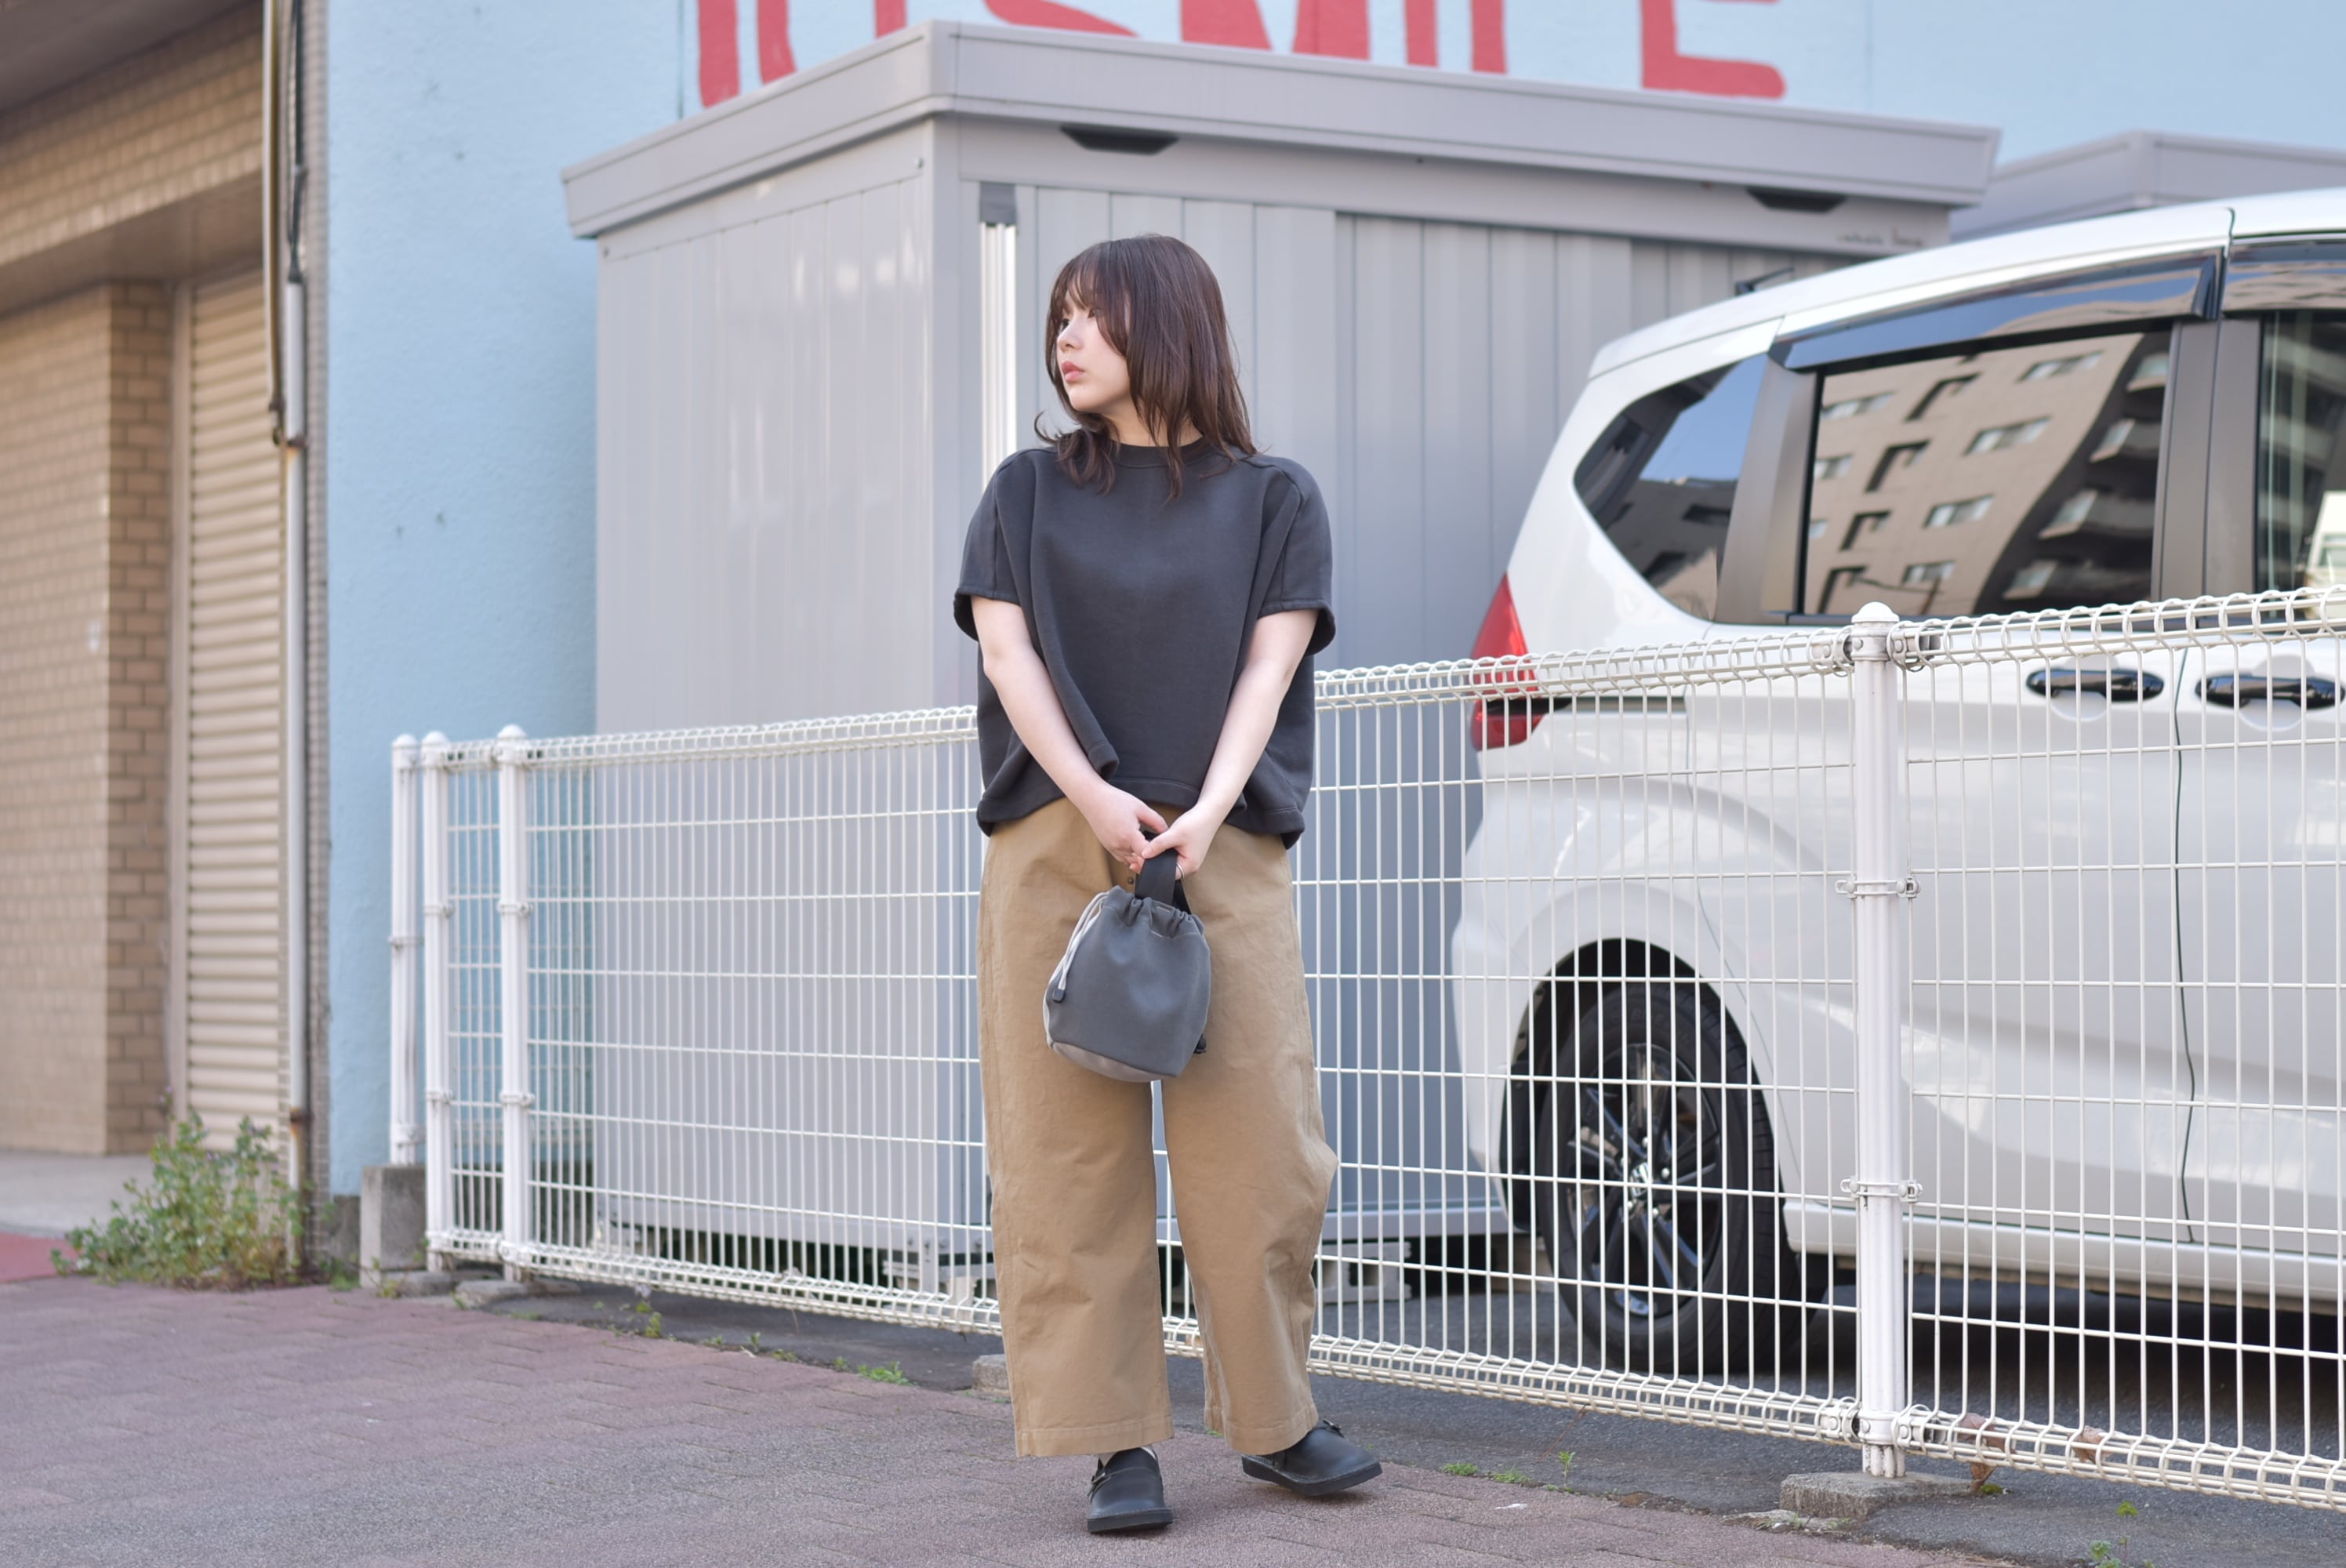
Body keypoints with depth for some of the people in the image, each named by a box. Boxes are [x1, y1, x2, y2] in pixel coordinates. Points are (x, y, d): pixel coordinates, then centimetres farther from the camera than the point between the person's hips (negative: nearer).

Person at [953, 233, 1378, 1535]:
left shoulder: (1272, 499, 13)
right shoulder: (1027, 492, 16)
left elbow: (1269, 667, 2)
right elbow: (1008, 651, 4)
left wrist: (1207, 808, -16)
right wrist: (1094, 796, -13)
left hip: (1221, 850, -1)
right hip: (1054, 844, 1)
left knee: (1260, 1147, -5)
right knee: (1071, 1158, -4)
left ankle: (1272, 1420, 12)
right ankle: (1115, 1443, 1)